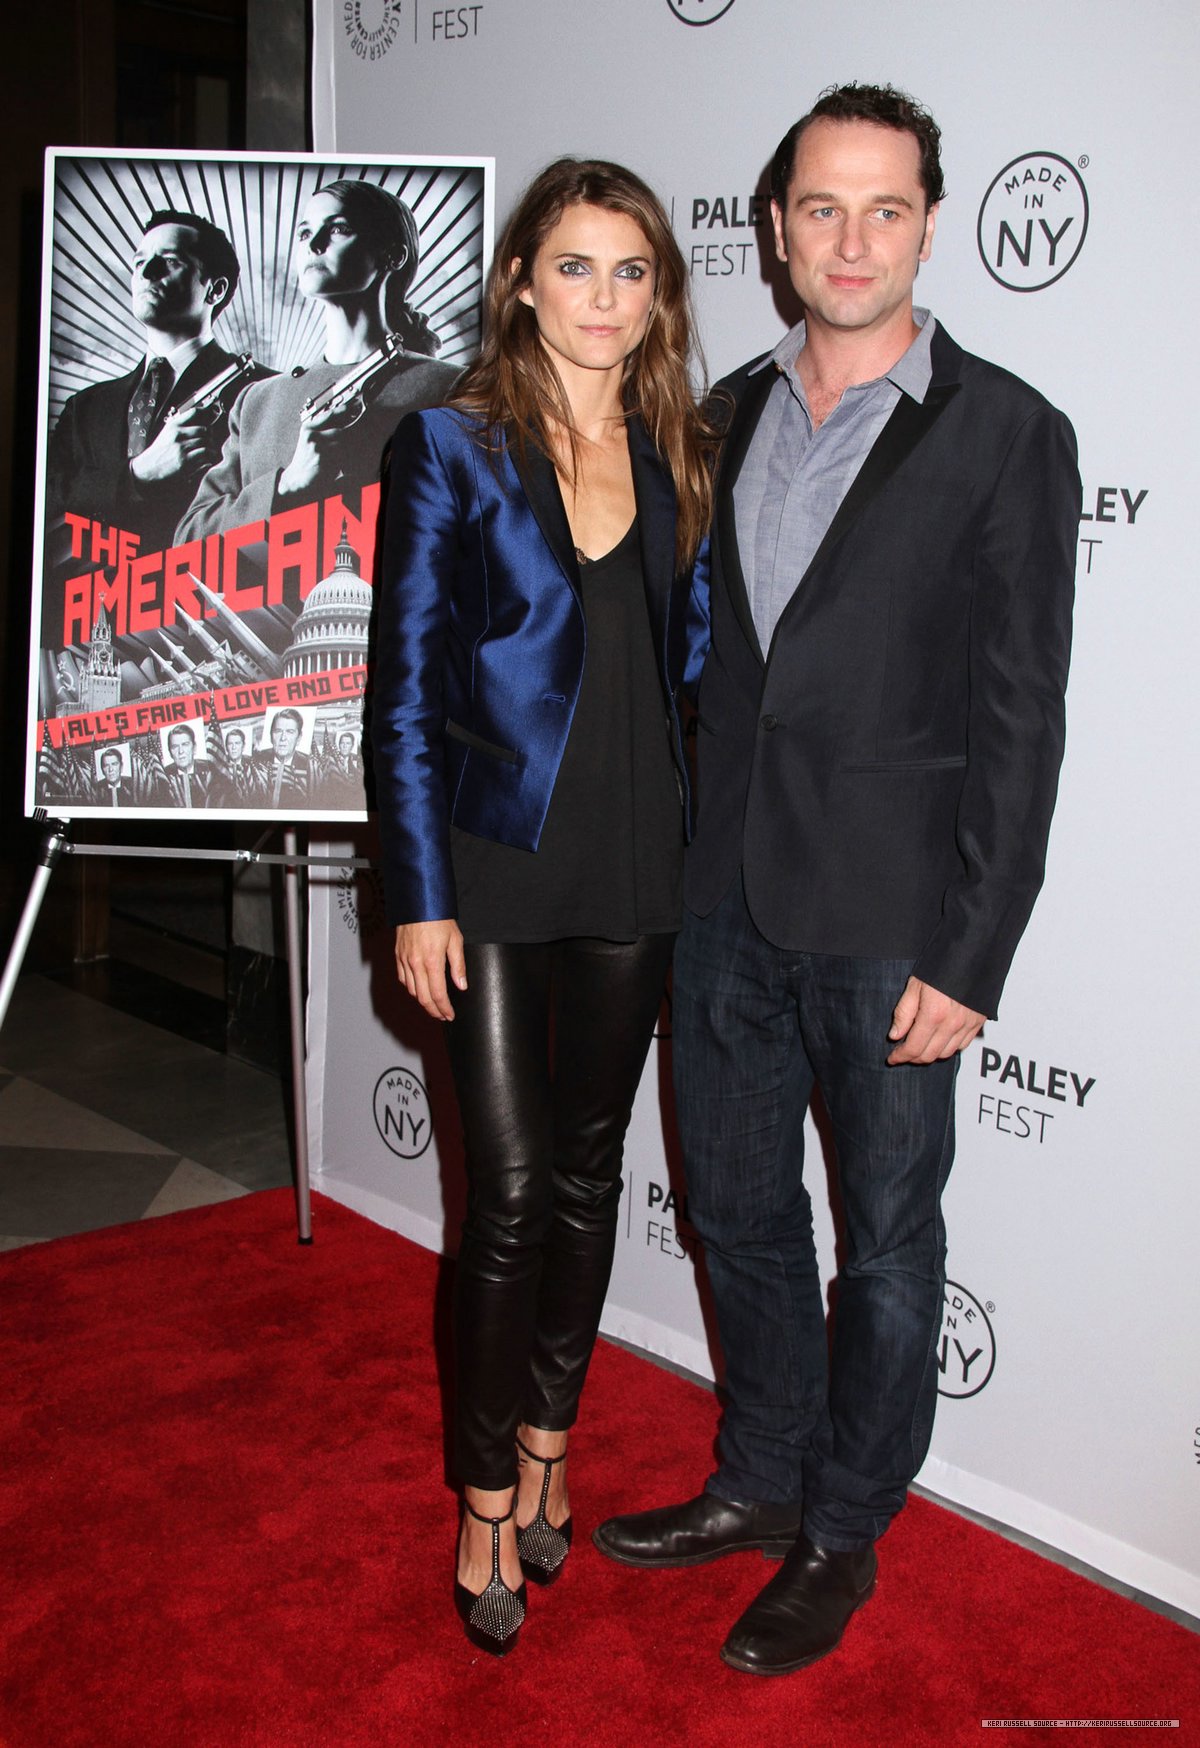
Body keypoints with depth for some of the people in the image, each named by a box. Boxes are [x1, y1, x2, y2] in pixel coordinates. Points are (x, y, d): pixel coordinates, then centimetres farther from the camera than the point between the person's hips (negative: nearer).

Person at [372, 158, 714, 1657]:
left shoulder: (678, 459, 8)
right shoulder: (451, 448, -4)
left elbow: (693, 655, 13)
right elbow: (404, 690, -6)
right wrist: (418, 896, -10)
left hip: (632, 867, 4)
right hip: (495, 869, -4)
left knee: (588, 1167, 13)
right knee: (510, 1185, -1)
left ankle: (545, 1440, 33)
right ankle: (489, 1500, 18)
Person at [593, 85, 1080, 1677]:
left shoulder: (1007, 436, -8)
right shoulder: (735, 412, 8)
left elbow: (1021, 719, -10)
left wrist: (970, 958, -14)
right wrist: (689, 862, 9)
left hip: (889, 918, -5)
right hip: (727, 898, 6)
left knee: (887, 1242, 10)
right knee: (738, 1203, 18)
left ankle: (843, 1535, 31)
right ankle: (762, 1481, 39)